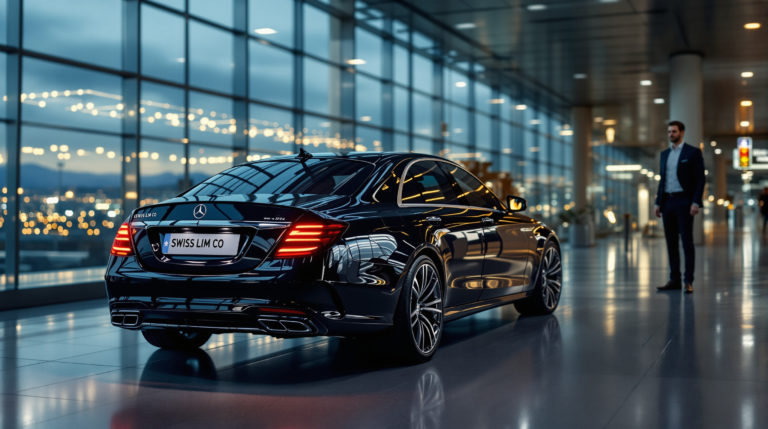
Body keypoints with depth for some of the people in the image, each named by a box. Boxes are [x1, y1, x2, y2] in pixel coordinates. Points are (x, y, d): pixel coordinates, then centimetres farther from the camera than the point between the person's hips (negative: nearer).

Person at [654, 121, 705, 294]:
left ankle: (688, 281, -4)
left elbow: (700, 179, -7)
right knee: (671, 242, 6)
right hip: (668, 202, 6)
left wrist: (696, 203, -15)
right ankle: (674, 280, 10)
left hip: (684, 202, -6)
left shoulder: (693, 152, -2)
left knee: (687, 241, -7)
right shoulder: (665, 154, 15)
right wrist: (658, 203, 11)